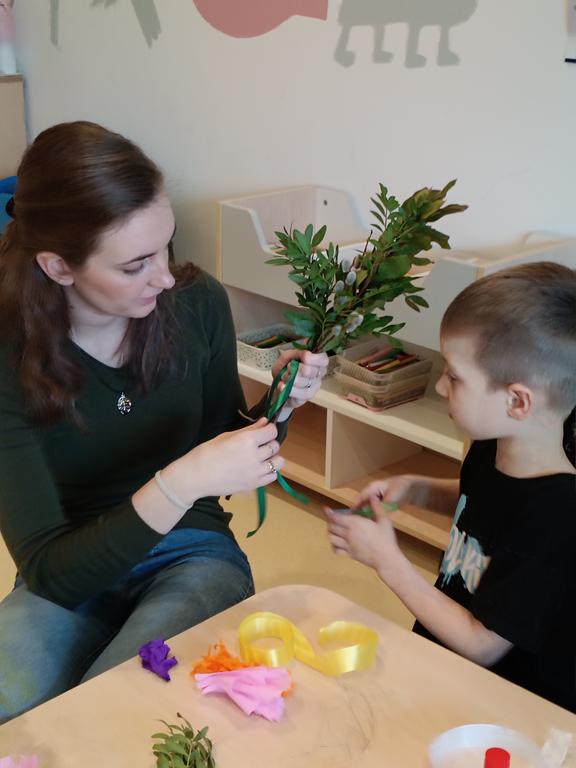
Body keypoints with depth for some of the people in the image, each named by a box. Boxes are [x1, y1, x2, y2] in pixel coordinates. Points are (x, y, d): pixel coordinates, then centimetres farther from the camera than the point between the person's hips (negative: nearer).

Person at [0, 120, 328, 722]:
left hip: (194, 554, 1)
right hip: (69, 574, 0)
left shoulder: (196, 302, -12)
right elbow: (49, 570, -20)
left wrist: (277, 406, -15)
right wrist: (178, 485, -33)